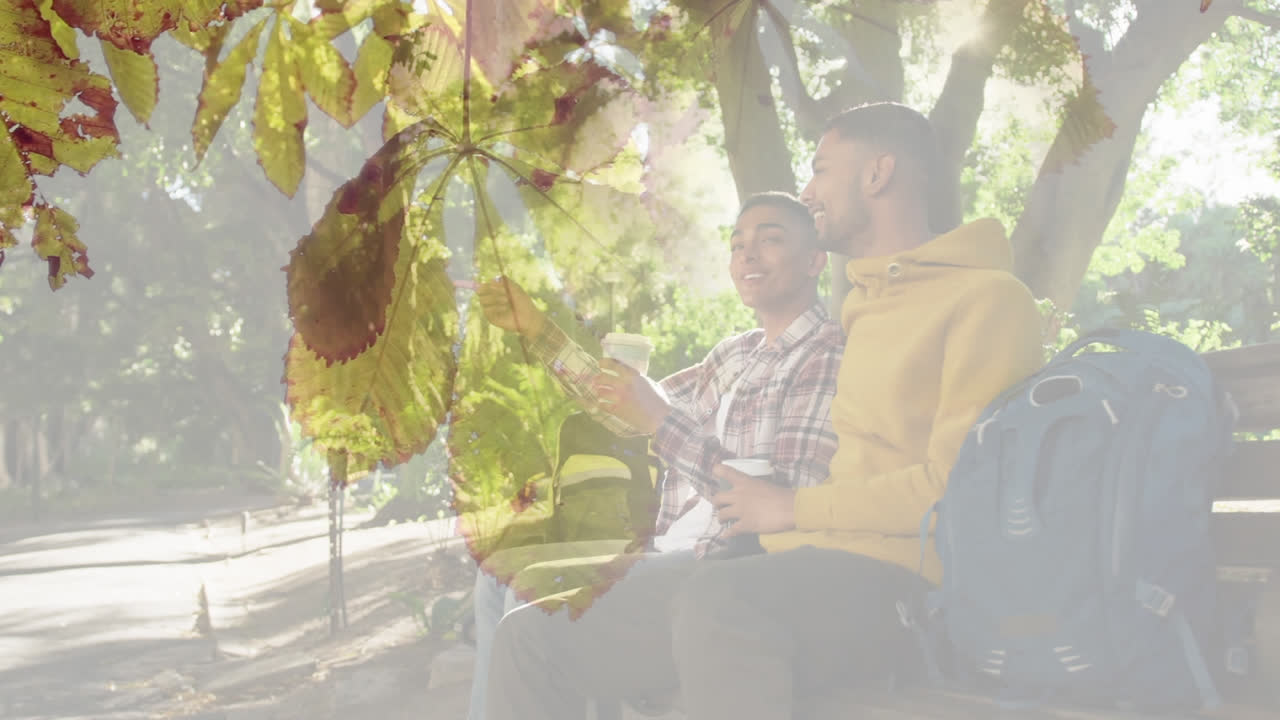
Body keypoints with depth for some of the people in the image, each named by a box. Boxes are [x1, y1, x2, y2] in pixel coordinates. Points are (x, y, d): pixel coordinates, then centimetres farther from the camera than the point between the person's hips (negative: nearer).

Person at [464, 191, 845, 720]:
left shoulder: (829, 359, -12)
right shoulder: (736, 353, 15)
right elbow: (628, 414, 22)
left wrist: (663, 424, -25)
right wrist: (538, 331, 18)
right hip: (671, 548, 9)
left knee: (534, 589, -21)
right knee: (499, 573, 8)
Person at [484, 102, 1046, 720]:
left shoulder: (987, 297, -2)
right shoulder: (867, 305, 27)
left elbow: (955, 487, -13)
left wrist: (794, 508, -6)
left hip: (903, 593, -9)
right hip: (807, 578, 9)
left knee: (718, 602, -42)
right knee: (534, 634, -3)